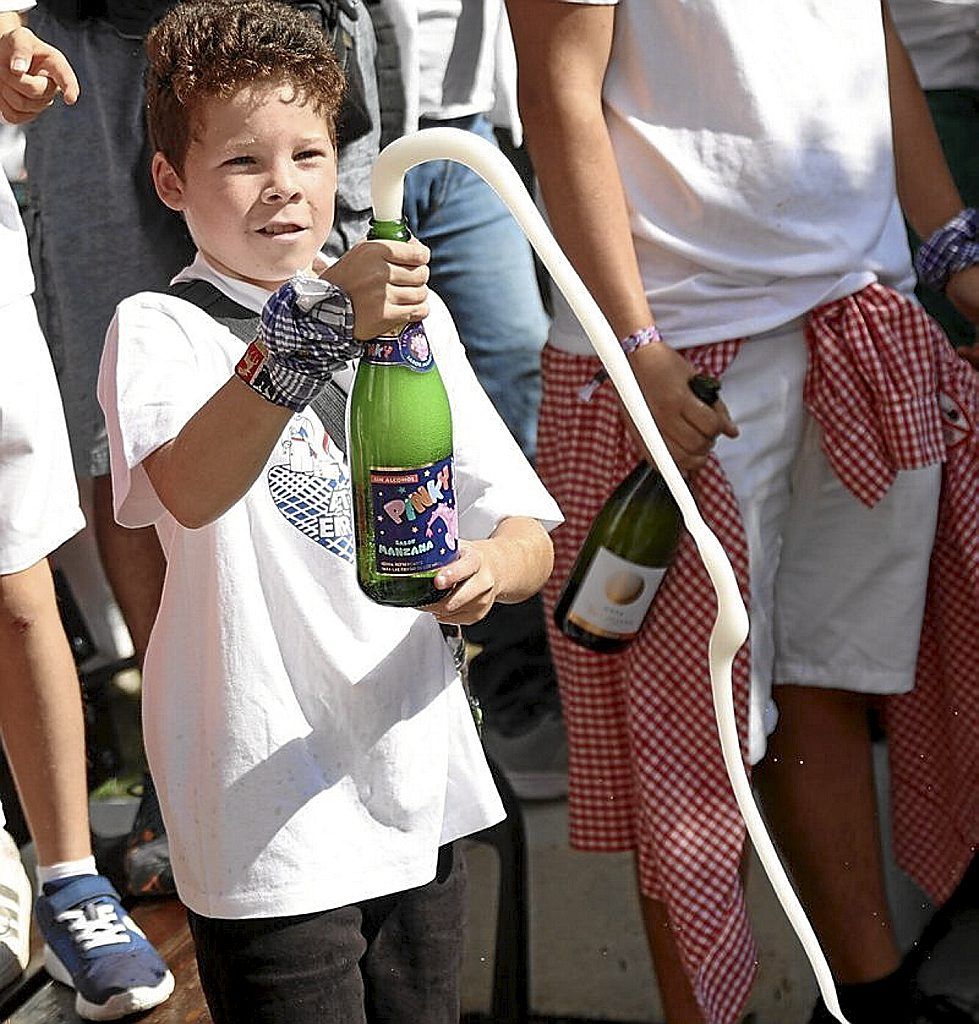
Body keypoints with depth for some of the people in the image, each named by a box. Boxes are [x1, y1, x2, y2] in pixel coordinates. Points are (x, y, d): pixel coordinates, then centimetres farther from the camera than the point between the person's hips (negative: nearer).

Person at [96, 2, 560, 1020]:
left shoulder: (409, 318, 7)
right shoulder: (160, 329, -9)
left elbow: (528, 532, 5)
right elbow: (190, 491, -32)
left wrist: (490, 569, -18)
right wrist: (315, 325, -43)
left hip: (418, 787, 5)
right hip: (267, 812, -5)